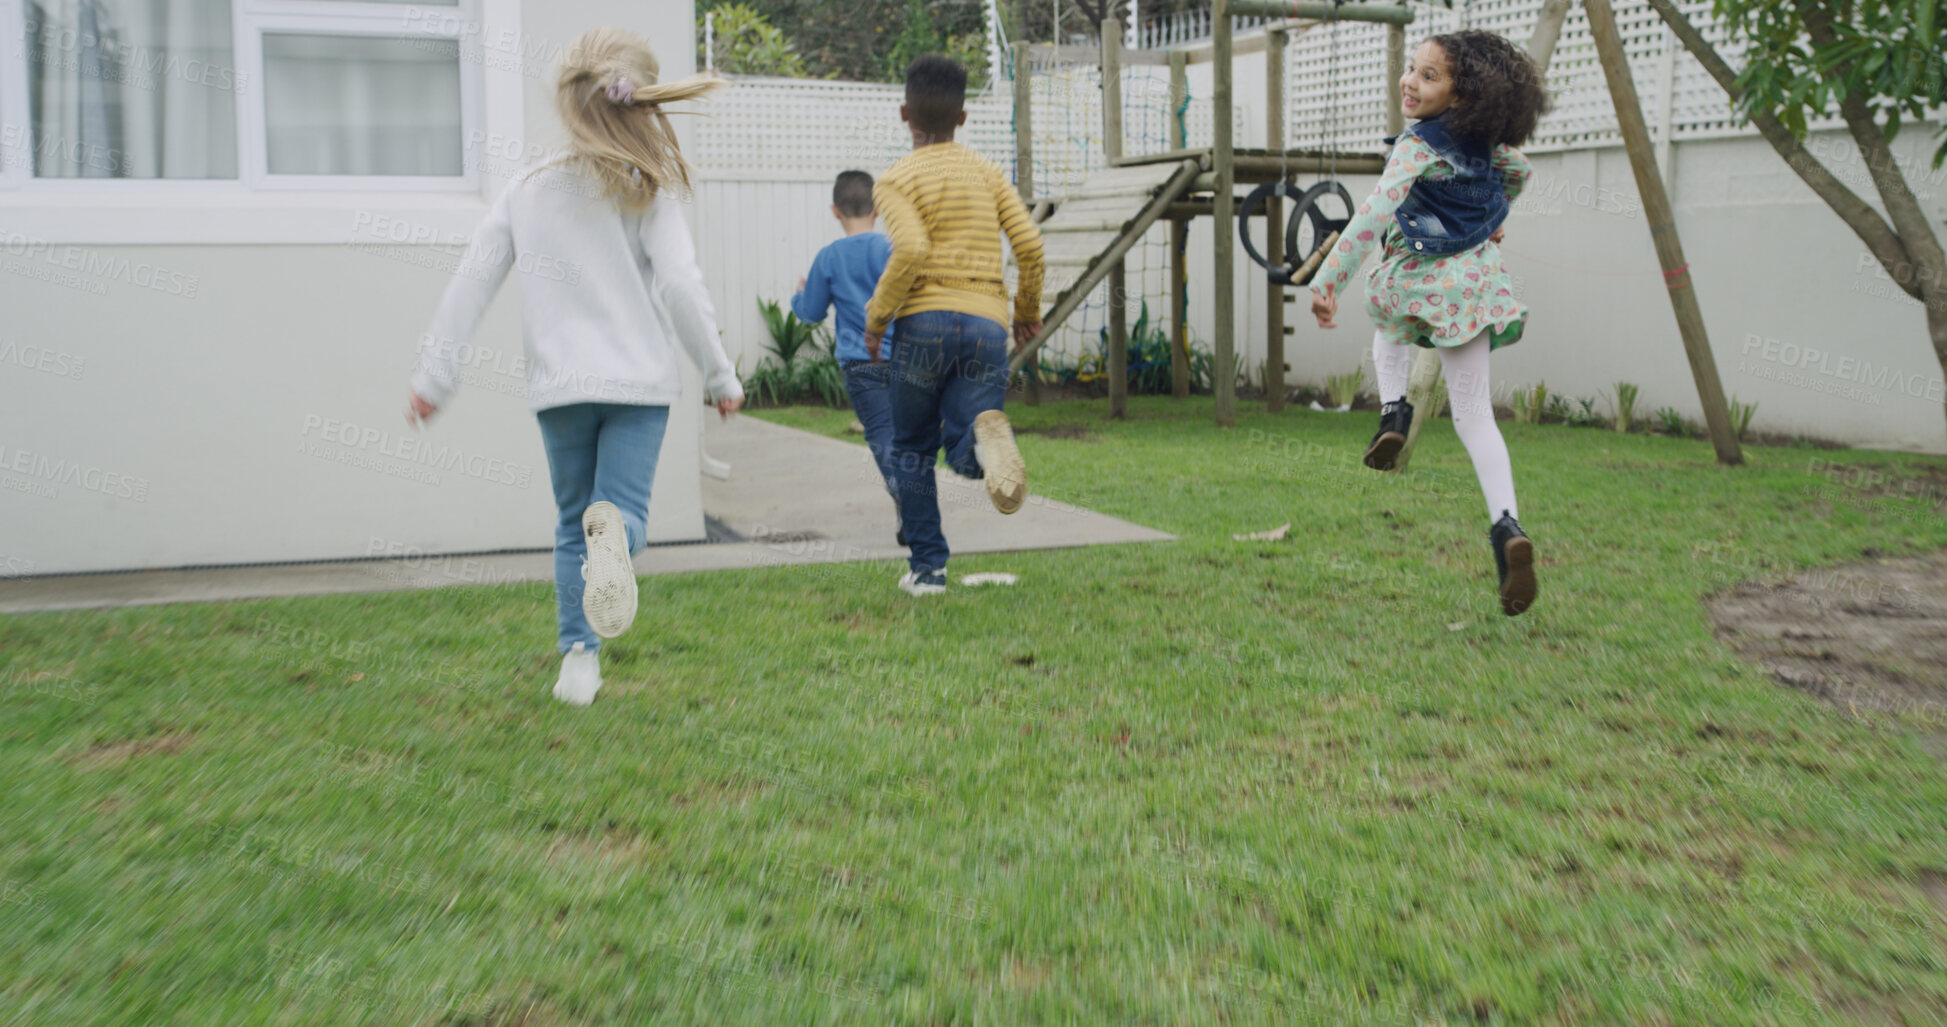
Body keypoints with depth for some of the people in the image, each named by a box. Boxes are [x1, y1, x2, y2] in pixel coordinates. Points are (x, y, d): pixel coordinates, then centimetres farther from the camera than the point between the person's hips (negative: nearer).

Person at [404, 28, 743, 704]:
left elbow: (472, 282, 6)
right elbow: (680, 287, -9)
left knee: (572, 523, 15)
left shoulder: (526, 190, 6)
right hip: (639, 380, -2)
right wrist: (721, 375, 0)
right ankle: (612, 526, -37)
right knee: (627, 508, 0)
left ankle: (579, 656, 4)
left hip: (559, 384, 2)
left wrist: (434, 374, 13)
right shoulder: (646, 194, -2)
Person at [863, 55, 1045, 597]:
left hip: (926, 322, -3)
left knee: (911, 450, 14)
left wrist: (877, 316, -5)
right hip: (987, 325, 3)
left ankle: (927, 568, 11)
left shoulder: (896, 179, 2)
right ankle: (986, 430, -31)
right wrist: (1029, 310, 21)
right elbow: (1029, 245, 6)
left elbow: (911, 249, -16)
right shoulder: (987, 173, 15)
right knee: (963, 455, 5)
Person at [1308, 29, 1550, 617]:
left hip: (1420, 277, -5)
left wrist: (1327, 282, -27)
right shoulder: (1482, 139, 6)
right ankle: (1506, 525, -16)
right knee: (1474, 414, 2)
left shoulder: (1418, 146, -16)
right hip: (1475, 277, 5)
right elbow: (1518, 171, 27)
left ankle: (1393, 410, 9)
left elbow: (1373, 217, -25)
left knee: (1389, 329, 34)